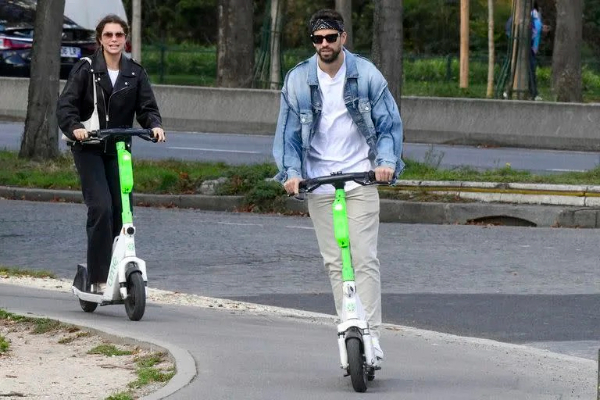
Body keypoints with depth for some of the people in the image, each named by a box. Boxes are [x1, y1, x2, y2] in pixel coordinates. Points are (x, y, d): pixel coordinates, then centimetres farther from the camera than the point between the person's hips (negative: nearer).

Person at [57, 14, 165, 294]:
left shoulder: (135, 73, 7)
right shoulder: (86, 69, -3)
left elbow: (147, 107, 3)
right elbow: (65, 104, -9)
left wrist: (155, 125, -19)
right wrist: (74, 127, -28)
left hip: (118, 149, 4)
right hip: (88, 148, -4)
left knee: (122, 211, -2)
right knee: (101, 207, -17)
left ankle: (118, 271, 11)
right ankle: (98, 277, -14)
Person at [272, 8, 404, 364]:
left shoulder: (366, 74, -1)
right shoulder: (298, 80, 1)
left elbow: (390, 122, 3)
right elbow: (288, 132, 6)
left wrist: (387, 161, -14)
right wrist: (291, 171, -9)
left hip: (361, 179, -2)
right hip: (319, 184, 2)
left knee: (364, 258, -10)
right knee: (335, 263, 2)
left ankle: (371, 334, -11)